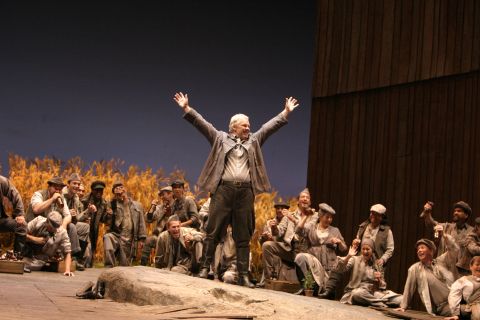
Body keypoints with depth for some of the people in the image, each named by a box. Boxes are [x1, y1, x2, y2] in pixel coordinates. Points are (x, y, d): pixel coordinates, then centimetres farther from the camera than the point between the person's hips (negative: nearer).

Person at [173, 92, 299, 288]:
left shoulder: (253, 141, 18)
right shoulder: (221, 138, 10)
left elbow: (270, 126, 20)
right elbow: (201, 123, 5)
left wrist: (286, 112, 18)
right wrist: (186, 109, -2)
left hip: (245, 191, 3)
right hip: (224, 189, -3)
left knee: (243, 236, 3)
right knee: (213, 230, -3)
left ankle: (243, 275, 4)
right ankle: (205, 268, 3)